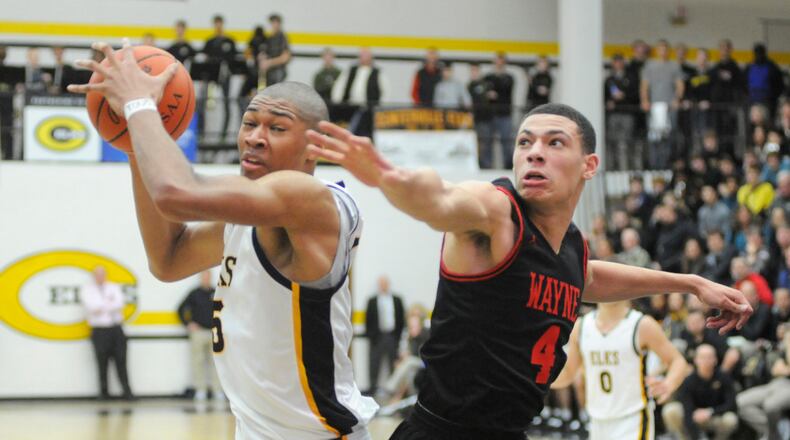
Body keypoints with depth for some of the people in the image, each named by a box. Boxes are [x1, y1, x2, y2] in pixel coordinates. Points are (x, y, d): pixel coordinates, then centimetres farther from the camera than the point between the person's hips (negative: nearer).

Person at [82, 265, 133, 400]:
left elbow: (120, 303, -3)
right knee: (102, 363, -3)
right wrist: (109, 303, -4)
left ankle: (127, 391, -1)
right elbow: (92, 306, -9)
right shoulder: (87, 289, 8)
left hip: (116, 329, 2)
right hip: (99, 331, -2)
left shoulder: (114, 287, 14)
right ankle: (104, 392, 5)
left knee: (121, 361, -2)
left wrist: (102, 308, -9)